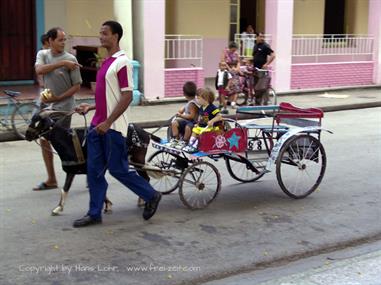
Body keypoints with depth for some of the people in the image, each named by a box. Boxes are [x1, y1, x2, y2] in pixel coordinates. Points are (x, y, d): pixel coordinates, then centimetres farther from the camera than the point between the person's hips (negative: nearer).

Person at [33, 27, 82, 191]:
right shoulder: (42, 54, 3)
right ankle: (51, 180, 20)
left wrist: (58, 98, -17)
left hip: (63, 107, -6)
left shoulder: (70, 59, -9)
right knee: (44, 141, 10)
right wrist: (61, 63, -27)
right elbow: (39, 70, -18)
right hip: (45, 105, 6)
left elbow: (77, 86, -9)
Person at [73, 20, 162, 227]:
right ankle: (94, 213, 16)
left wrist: (108, 122, -20)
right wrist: (90, 107, 11)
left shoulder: (122, 62, -14)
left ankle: (151, 196, 17)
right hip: (98, 125, 9)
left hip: (112, 127, -9)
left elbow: (127, 97, -19)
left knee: (118, 169, -1)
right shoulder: (107, 62, 15)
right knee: (94, 170, 8)